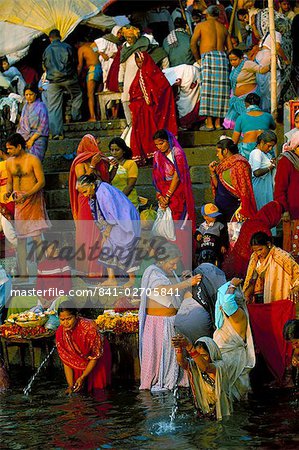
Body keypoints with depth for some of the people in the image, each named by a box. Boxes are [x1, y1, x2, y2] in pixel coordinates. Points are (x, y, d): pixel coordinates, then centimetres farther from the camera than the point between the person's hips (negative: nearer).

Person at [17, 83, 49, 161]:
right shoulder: (26, 106, 15)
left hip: (37, 139, -6)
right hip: (24, 138, 6)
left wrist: (32, 139, -12)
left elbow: (42, 127, -9)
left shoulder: (41, 106, -5)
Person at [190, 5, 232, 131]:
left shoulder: (201, 25, 9)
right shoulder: (223, 28, 21)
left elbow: (193, 43, 0)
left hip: (208, 56, -4)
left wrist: (198, 59, 10)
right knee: (220, 91, 5)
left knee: (207, 91, -8)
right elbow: (230, 48, 17)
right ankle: (218, 123, 2)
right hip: (223, 57, 4)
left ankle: (209, 123, -15)